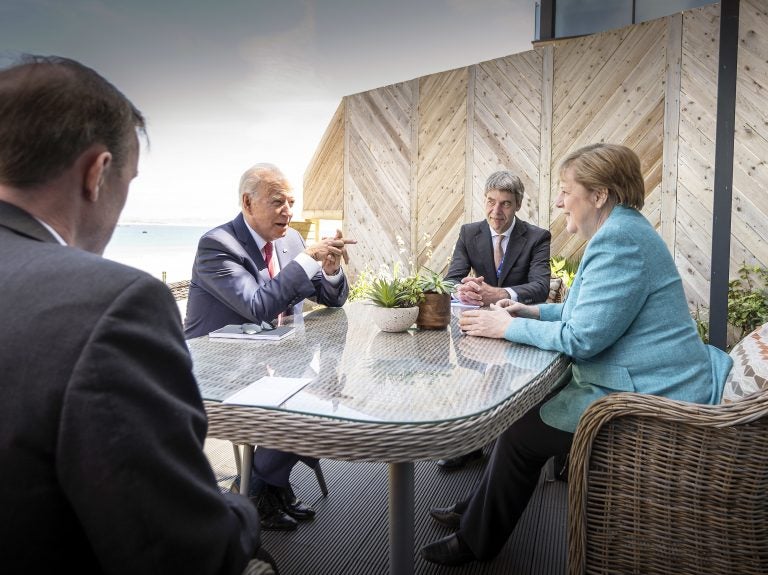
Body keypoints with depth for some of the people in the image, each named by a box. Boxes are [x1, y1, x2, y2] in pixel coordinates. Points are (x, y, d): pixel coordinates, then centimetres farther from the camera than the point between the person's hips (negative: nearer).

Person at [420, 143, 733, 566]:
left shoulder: (619, 239, -22)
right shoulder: (619, 231, 12)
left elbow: (582, 338, -24)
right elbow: (598, 314, 21)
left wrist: (508, 327, -12)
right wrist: (535, 311, 10)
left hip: (647, 401, -10)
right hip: (644, 385, 11)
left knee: (520, 431, -5)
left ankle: (476, 542, 17)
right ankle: (474, 513, 27)